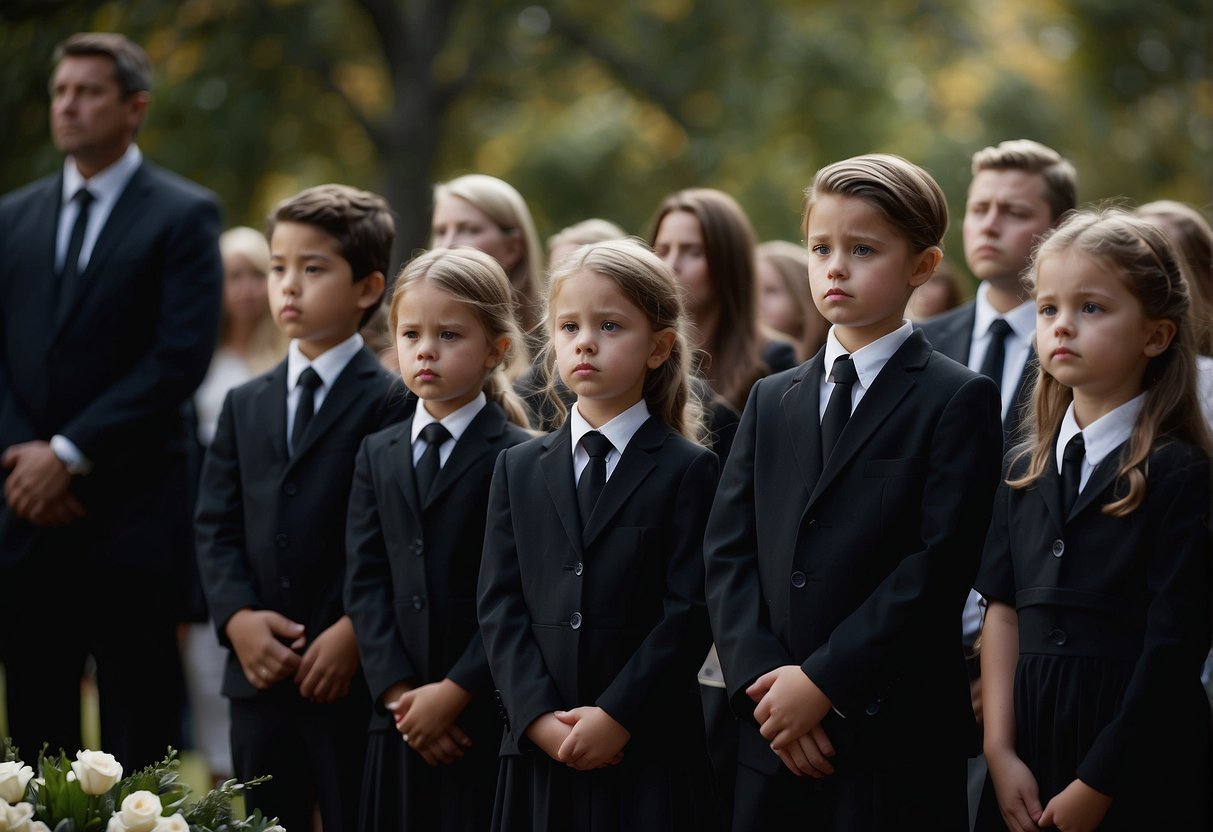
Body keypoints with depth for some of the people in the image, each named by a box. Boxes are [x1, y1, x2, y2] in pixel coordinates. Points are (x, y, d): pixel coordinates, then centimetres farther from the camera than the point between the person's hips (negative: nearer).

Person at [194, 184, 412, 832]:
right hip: (258, 675, 5)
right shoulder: (245, 407, 16)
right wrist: (237, 616, -7)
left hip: (354, 677, -5)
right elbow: (216, 524, 9)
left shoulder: (392, 406, -3)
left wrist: (355, 632, -19)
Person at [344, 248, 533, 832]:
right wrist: (398, 691, -7)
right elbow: (365, 582, 5)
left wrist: (454, 692, -14)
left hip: (487, 722, -5)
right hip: (400, 723, 5)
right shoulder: (377, 455, 14)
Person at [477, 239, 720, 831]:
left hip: (648, 750, -3)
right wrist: (538, 715, -9)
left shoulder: (689, 471, 0)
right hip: (537, 750, 3)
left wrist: (617, 715, -15)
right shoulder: (518, 469, 12)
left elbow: (689, 611, -7)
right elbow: (500, 604, 5)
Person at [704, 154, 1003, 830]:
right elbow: (729, 551, 7)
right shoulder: (772, 402, 16)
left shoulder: (960, 401, -2)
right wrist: (761, 680, -8)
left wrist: (823, 681, -15)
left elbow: (939, 566, -11)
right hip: (771, 740, 5)